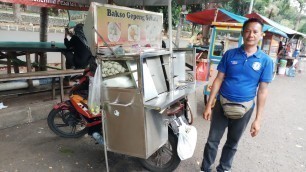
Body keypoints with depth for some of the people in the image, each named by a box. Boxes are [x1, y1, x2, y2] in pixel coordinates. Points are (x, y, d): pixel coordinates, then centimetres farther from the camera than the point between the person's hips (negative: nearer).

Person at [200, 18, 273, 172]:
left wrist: (258, 119, -5)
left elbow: (262, 91, -4)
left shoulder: (266, 61, -6)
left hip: (244, 108, 0)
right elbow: (219, 80, -2)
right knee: (212, 141, 9)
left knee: (232, 143, 18)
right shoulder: (230, 54, -4)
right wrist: (208, 105, -4)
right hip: (222, 104, 0)